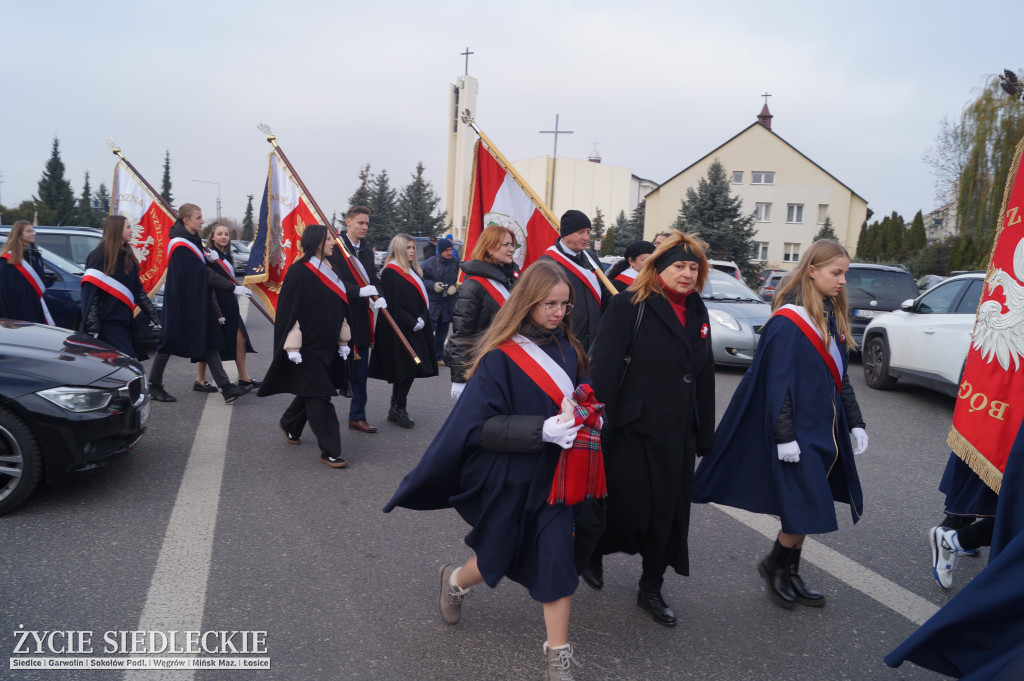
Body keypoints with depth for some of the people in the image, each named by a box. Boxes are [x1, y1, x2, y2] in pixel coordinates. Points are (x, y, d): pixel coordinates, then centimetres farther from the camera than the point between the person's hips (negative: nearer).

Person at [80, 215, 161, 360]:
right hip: (108, 325, -8)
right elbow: (89, 293, -14)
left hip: (125, 323, 8)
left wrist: (153, 315, 14)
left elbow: (138, 289, 18)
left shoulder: (127, 255, 15)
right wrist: (92, 330, -19)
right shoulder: (100, 255, -9)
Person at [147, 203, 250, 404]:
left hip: (198, 301, 9)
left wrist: (205, 256, 1)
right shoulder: (180, 245, -18)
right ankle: (154, 386, 19)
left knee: (210, 343, 2)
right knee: (170, 341, 4)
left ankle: (226, 387, -3)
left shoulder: (193, 239, 9)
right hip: (181, 302, -9)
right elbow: (203, 274, -24)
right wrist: (233, 288, -25)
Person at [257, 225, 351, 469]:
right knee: (319, 396, -6)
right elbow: (289, 309, -15)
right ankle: (329, 452, -1)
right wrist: (292, 346, -18)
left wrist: (343, 341, 14)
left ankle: (289, 424, 44)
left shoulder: (329, 270, 11)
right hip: (308, 345, -8)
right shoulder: (299, 272, -13)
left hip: (328, 346, 8)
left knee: (311, 392, 19)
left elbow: (339, 306, 16)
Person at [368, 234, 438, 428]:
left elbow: (422, 299, 14)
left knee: (406, 372, 9)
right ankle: (399, 409, 2)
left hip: (415, 330, 8)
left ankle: (396, 410, 17)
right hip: (399, 331, -8)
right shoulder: (390, 272, -10)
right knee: (406, 370, -9)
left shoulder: (413, 270, 15)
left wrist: (422, 319, -3)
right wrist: (412, 323, -15)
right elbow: (393, 306, -15)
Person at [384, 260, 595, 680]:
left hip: (553, 475, 4)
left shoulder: (567, 348, 0)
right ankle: (454, 581, 47)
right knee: (498, 557, 13)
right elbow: (482, 424, -19)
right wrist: (541, 430, -29)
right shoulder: (500, 356, -18)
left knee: (556, 558, 3)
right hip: (508, 477, -4)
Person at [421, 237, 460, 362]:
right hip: (432, 303, -4)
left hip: (449, 304, 4)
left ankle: (437, 357, 26)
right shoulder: (429, 262, -8)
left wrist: (455, 287, -9)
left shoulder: (456, 263, 3)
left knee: (442, 333, 13)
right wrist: (433, 285, -17)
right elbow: (422, 279, -2)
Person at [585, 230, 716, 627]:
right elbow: (604, 368, -15)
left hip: (678, 433, 6)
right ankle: (593, 550, 34)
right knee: (628, 506, 2)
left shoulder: (697, 314, 11)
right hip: (632, 428, -6)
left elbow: (704, 376, 15)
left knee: (668, 511, 11)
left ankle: (651, 589, 29)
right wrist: (599, 426, -20)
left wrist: (705, 435, 13)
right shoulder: (630, 305, -9)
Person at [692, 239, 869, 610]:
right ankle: (773, 566, 18)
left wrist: (855, 423, 13)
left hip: (826, 427, 8)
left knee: (806, 509, 13)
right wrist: (784, 436, -20)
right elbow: (778, 383, -18)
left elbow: (840, 378, 16)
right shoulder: (788, 322, -15)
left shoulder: (833, 319, 10)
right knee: (807, 508, -5)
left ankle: (789, 575, 27)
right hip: (799, 429, -8)